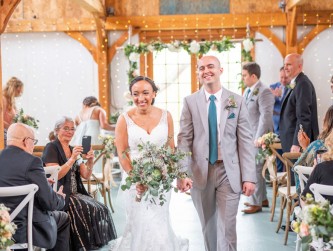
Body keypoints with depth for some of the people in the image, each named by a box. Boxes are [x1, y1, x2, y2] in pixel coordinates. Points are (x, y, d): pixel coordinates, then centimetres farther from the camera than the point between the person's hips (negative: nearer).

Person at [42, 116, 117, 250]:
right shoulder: (51, 148, -3)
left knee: (101, 210, -15)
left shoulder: (74, 150, 18)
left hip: (75, 193, 7)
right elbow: (55, 175, -15)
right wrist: (72, 159, -21)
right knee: (88, 211, -27)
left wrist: (90, 161, -7)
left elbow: (86, 175, 12)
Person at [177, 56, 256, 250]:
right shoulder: (190, 102, 2)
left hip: (229, 172, -1)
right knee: (208, 228, 14)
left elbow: (246, 141, -1)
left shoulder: (237, 101, 1)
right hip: (200, 172, 1)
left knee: (227, 229, -3)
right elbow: (184, 140, -2)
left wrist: (249, 177, -7)